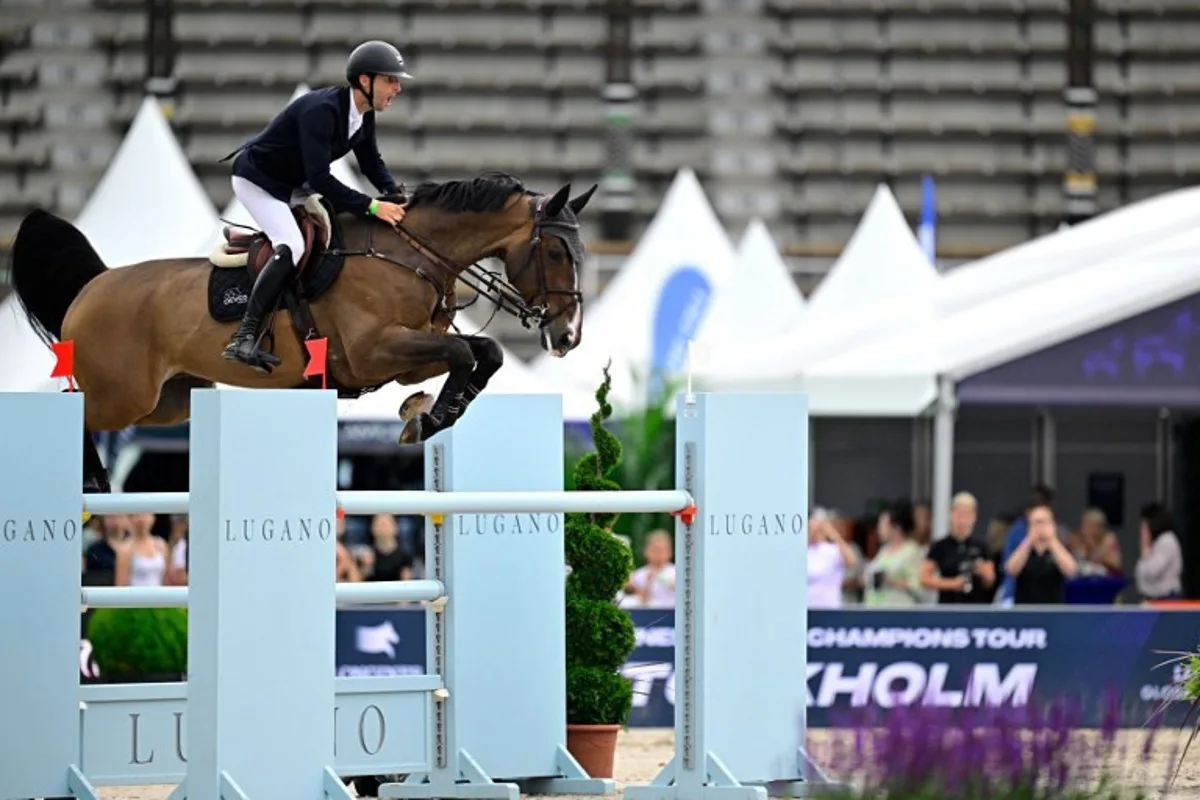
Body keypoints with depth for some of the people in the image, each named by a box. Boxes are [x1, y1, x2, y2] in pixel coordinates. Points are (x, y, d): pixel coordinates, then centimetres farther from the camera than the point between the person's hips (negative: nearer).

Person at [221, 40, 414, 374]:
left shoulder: (364, 115, -4)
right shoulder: (322, 110, -33)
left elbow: (372, 163, 9)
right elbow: (319, 179, -37)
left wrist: (395, 196, -10)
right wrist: (371, 206, -38)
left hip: (293, 184, 10)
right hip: (256, 180, -10)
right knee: (292, 246, -28)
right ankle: (244, 338, -31)